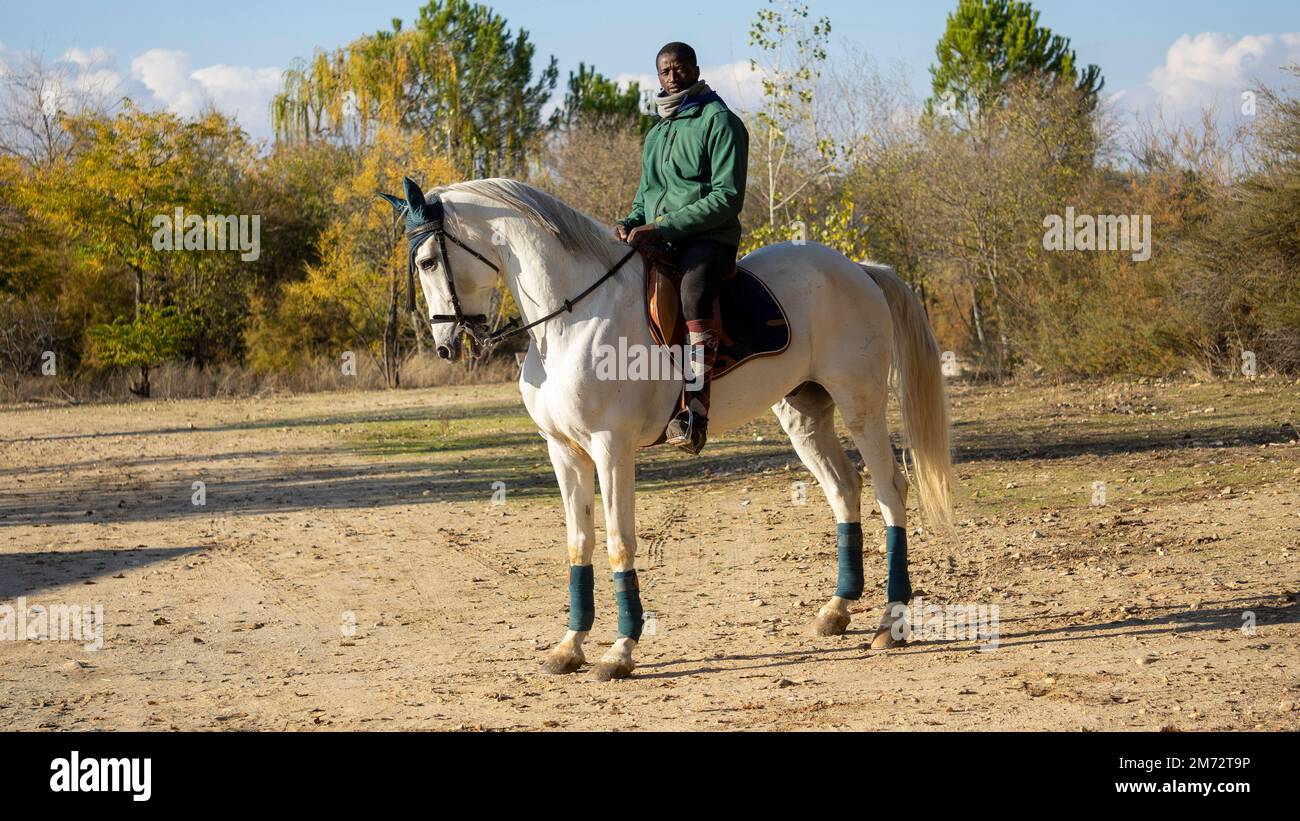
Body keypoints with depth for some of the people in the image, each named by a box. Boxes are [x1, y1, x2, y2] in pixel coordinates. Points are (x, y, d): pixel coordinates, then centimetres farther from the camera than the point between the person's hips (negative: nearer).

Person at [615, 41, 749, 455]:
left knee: (694, 293, -38)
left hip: (707, 238, -8)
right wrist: (631, 223, 2)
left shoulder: (719, 122, -3)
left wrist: (663, 226, -20)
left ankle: (695, 412, -45)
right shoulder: (656, 133, 22)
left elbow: (727, 198, -13)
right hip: (657, 243, 9)